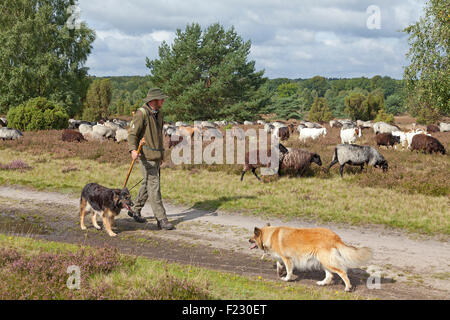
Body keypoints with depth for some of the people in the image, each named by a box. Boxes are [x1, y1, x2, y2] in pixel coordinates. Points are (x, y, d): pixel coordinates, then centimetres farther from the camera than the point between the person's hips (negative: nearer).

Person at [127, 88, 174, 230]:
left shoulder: (158, 113, 13)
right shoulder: (141, 113, -13)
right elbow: (132, 133, -16)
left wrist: (161, 154, 27)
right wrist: (133, 149, -33)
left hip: (156, 156, 9)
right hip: (146, 155, -9)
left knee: (148, 184, 16)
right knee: (154, 186, -9)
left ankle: (135, 210, 32)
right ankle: (161, 219, -9)